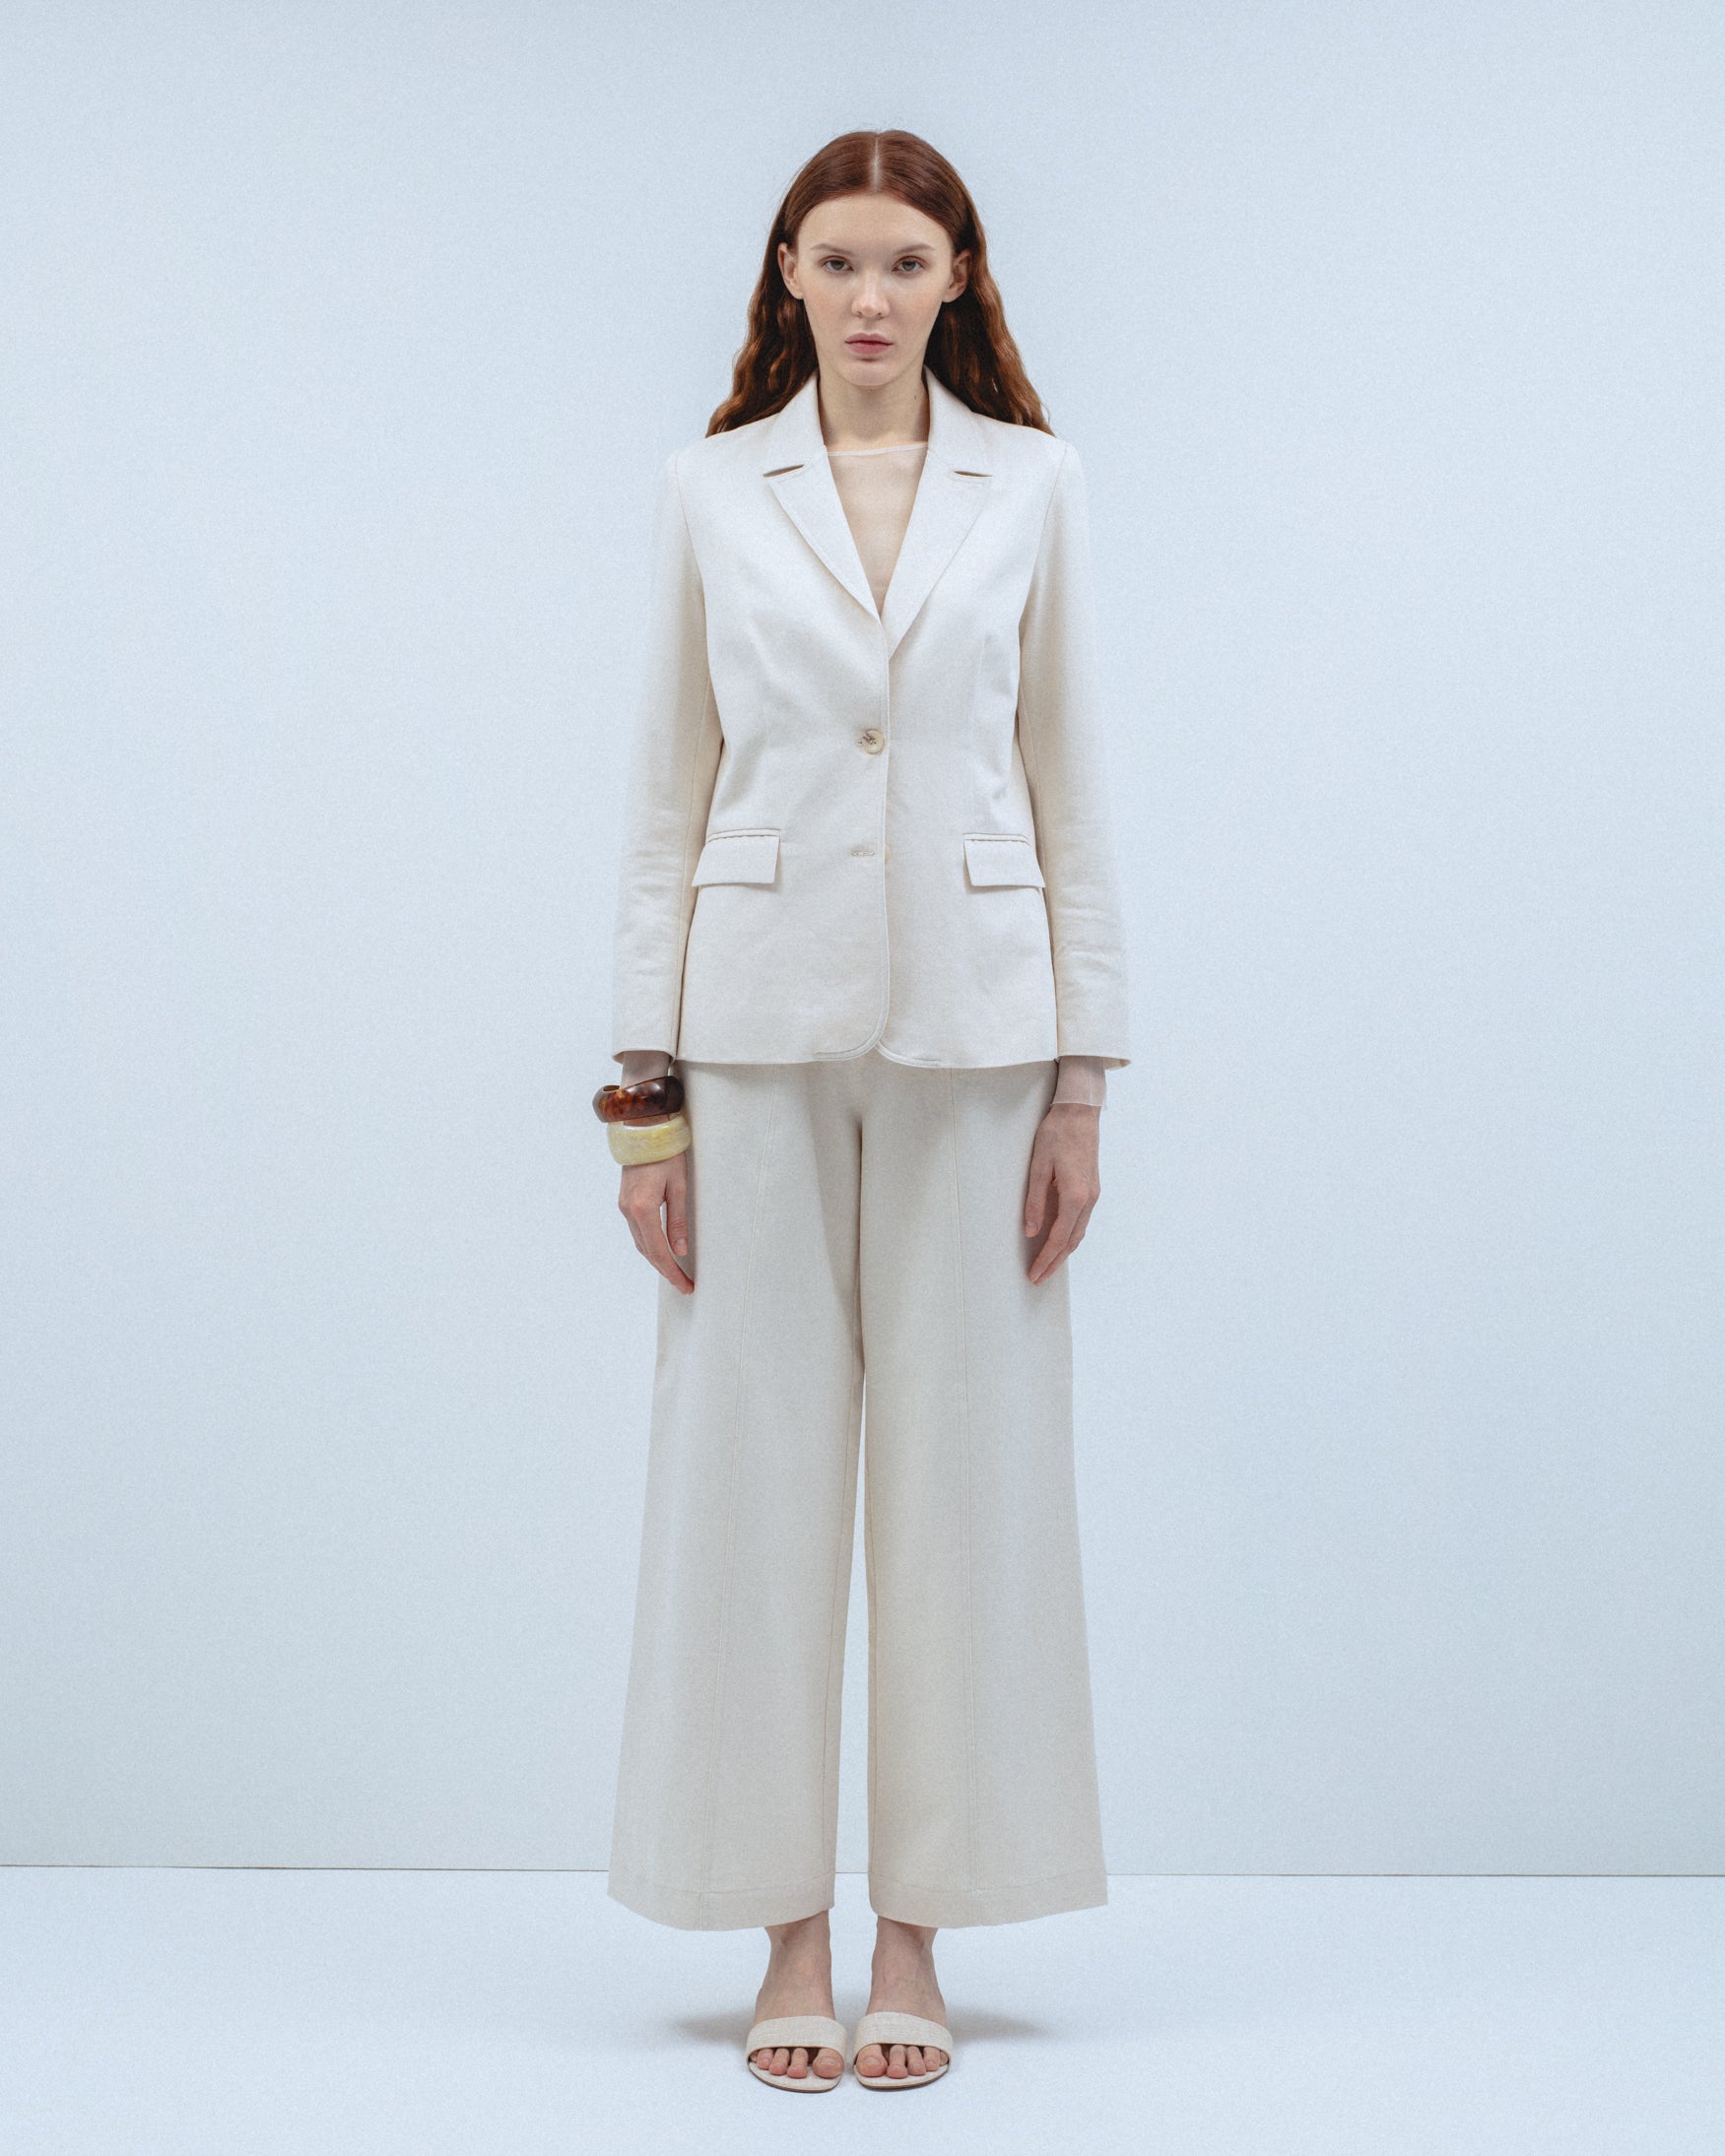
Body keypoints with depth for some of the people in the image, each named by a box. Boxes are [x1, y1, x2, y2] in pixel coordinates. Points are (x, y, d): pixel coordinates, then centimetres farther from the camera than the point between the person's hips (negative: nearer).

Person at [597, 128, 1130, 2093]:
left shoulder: (1030, 483, 6)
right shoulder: (713, 490, 6)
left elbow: (1069, 786, 5)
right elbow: (666, 799, 5)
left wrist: (1081, 1077, -1)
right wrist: (646, 1081, -1)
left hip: (971, 1021, 0)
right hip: (762, 1020, 0)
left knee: (964, 1453, 2)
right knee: (755, 1454, 2)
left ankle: (918, 1931, 15)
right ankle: (788, 1929, 14)